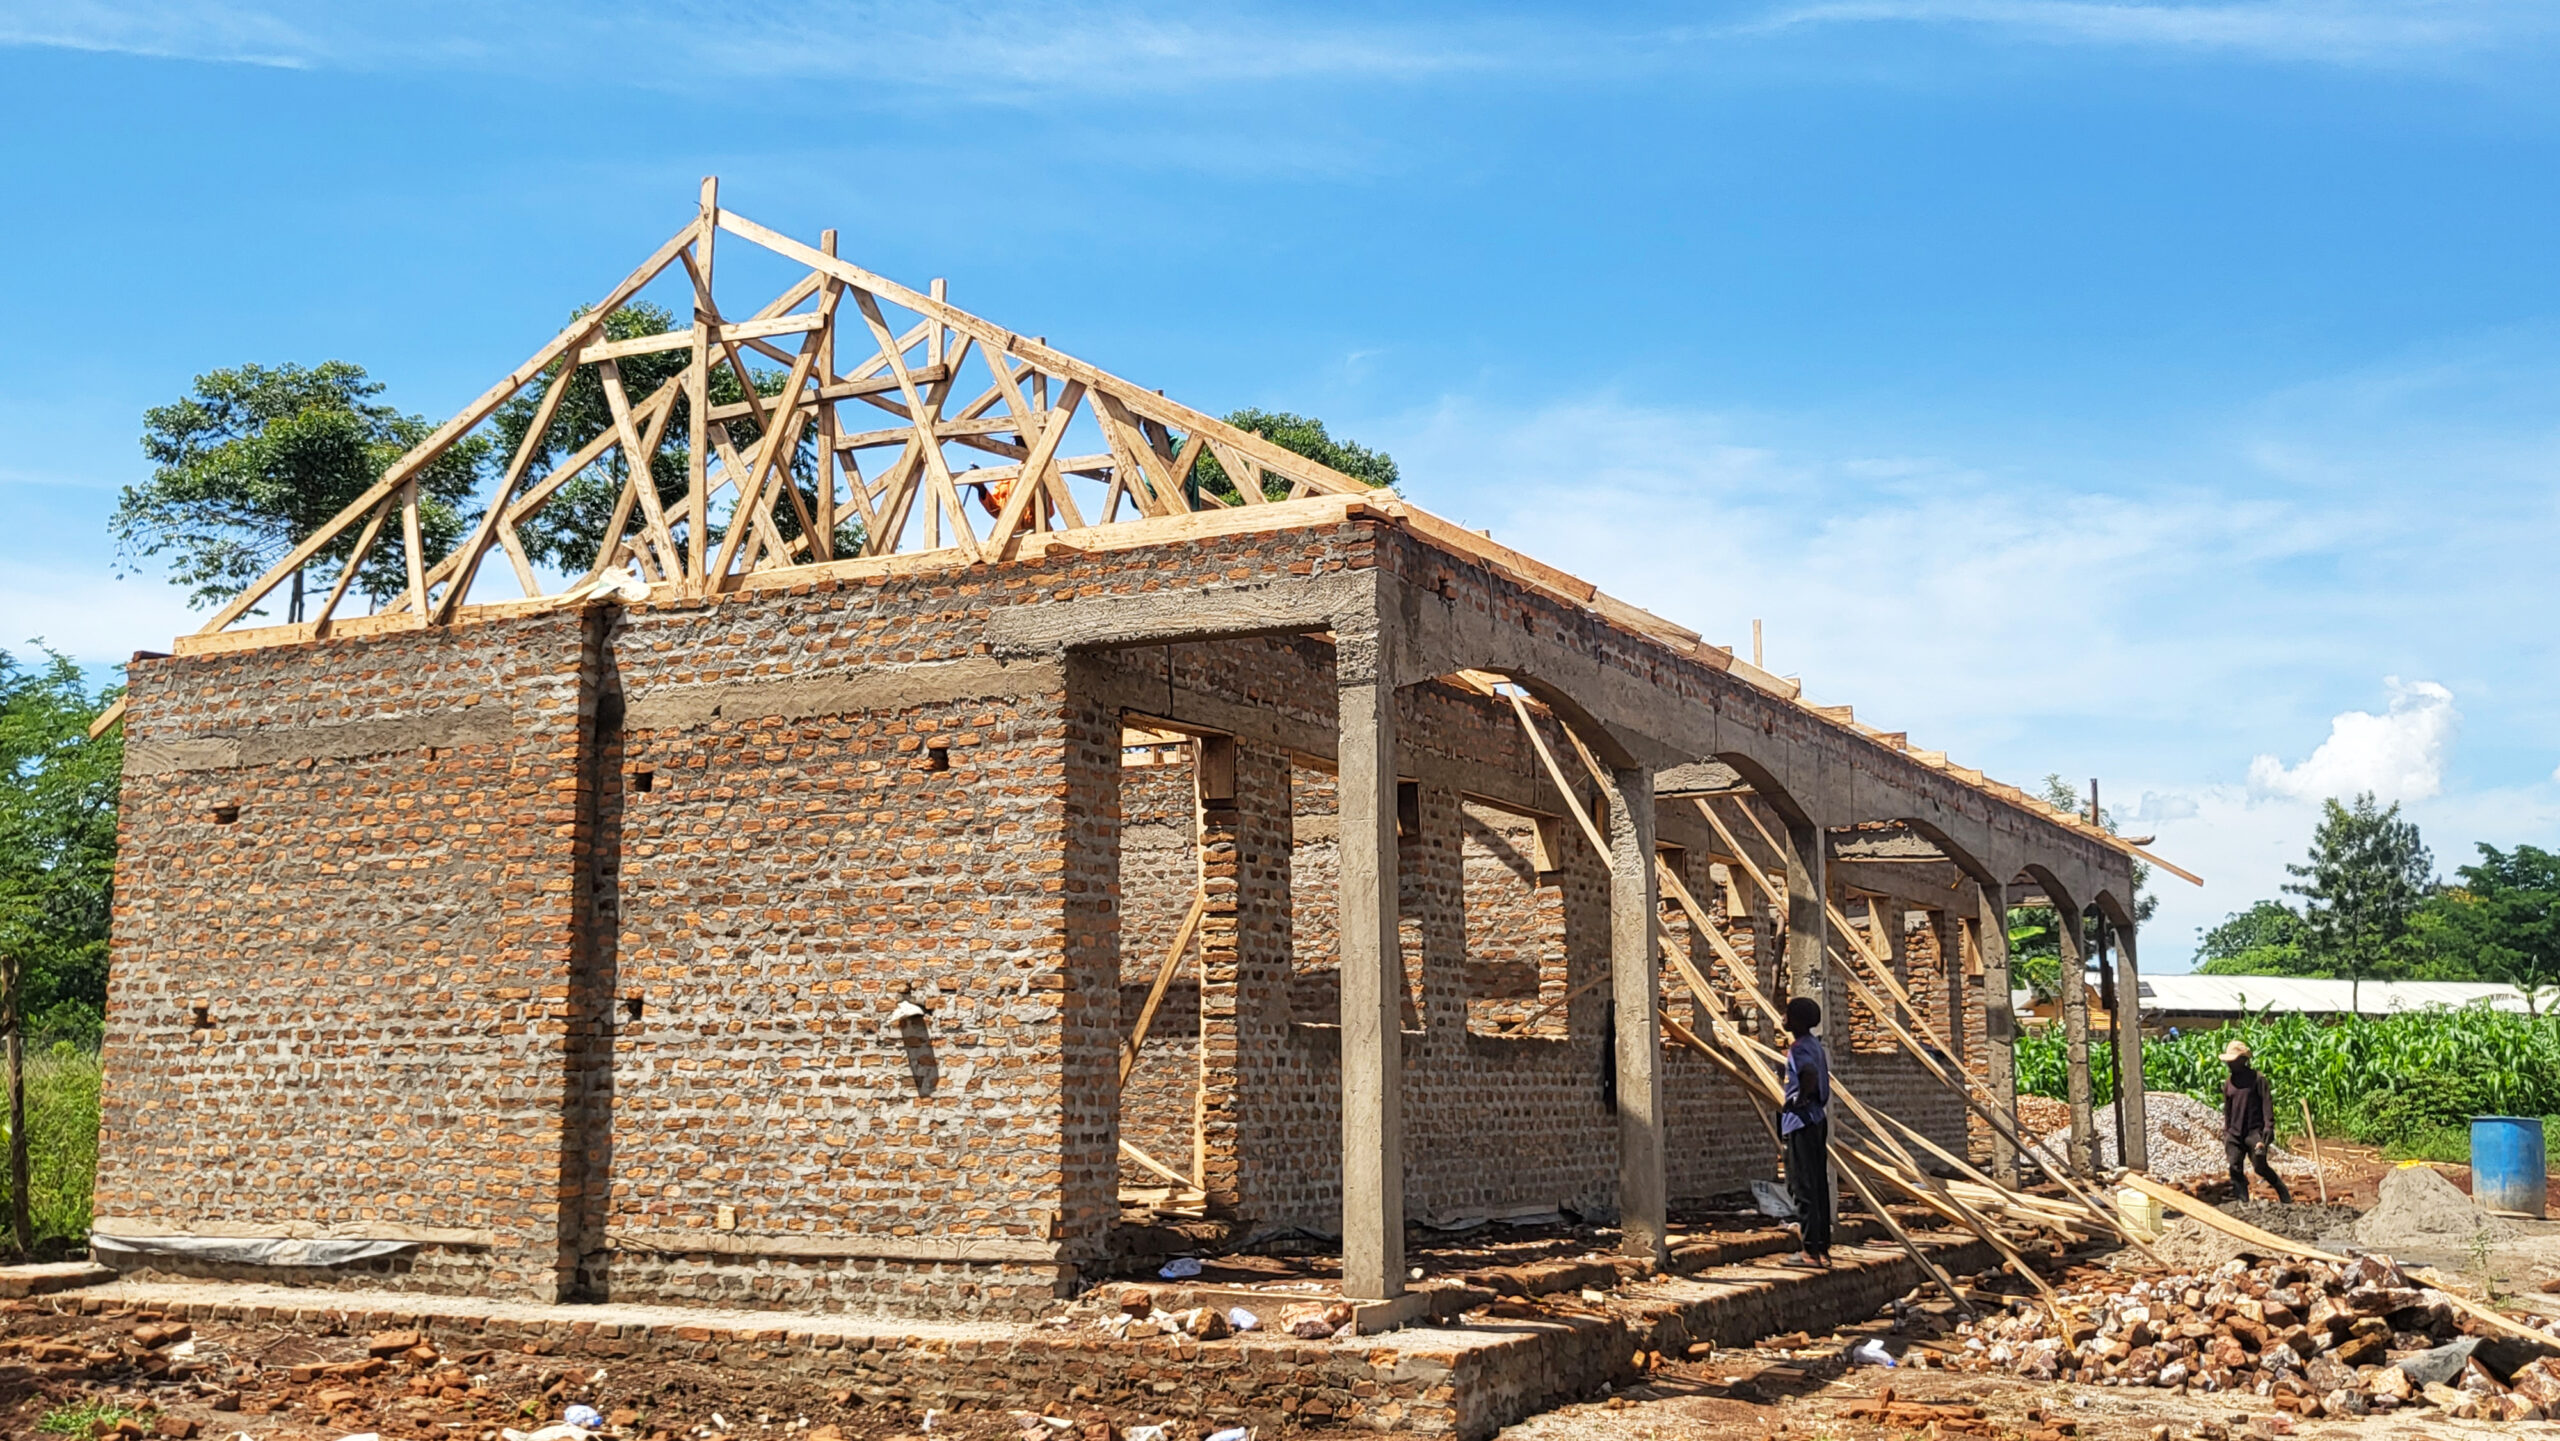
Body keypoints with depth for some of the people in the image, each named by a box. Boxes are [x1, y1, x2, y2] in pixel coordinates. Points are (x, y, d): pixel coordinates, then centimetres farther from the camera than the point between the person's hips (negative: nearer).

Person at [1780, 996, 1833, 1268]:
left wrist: (1797, 1101, -20)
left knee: (1802, 1187, -6)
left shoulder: (1800, 1048, -14)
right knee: (1818, 1186, 11)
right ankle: (1822, 1249, 14)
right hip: (1817, 1120, 10)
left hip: (1801, 1123, -10)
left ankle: (1811, 1251, -7)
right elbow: (1821, 1080, 22)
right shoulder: (1815, 1046, 15)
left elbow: (1810, 1075, -34)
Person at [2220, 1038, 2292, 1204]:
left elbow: (2267, 1103, -7)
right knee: (2235, 1169, -3)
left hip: (2254, 1131, -5)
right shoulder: (2228, 1083, 12)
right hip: (2235, 1133, 5)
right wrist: (2226, 1133, 17)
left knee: (2261, 1167, -7)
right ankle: (2241, 1201, 2)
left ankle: (2285, 1196, 12)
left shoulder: (2256, 1079, -5)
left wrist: (2269, 1126, -15)